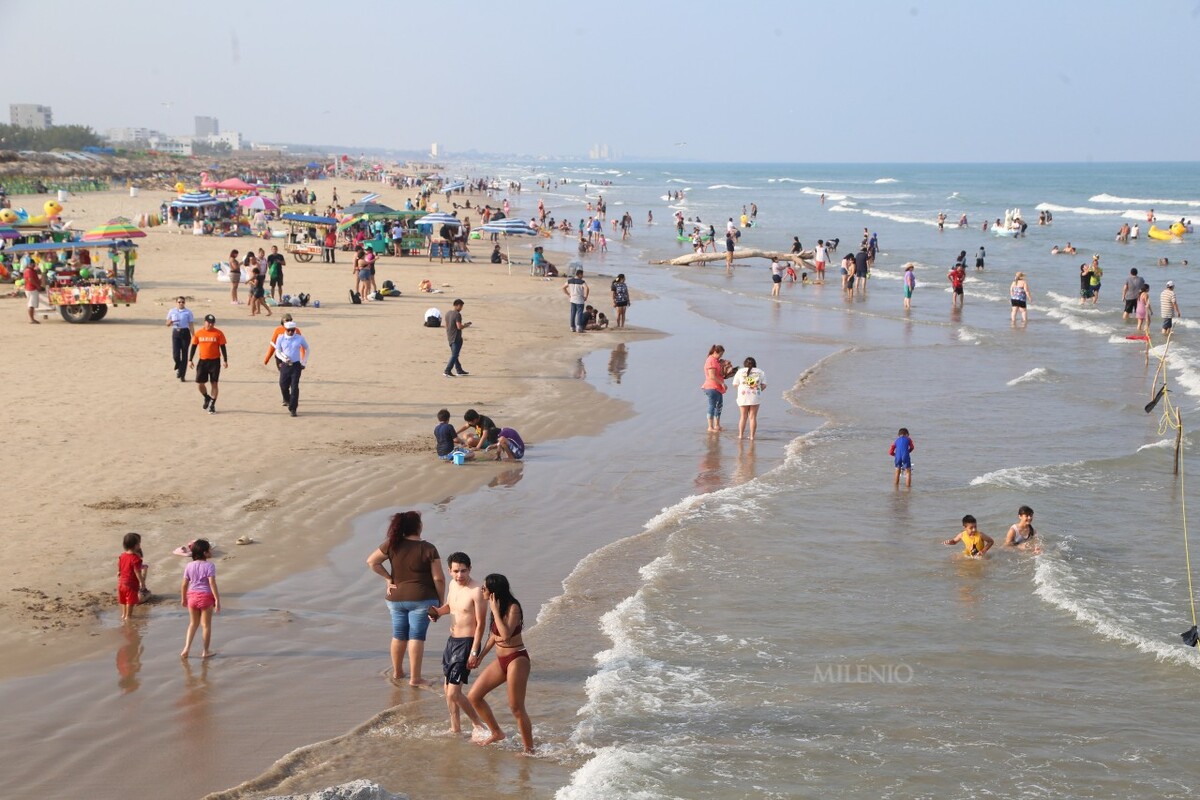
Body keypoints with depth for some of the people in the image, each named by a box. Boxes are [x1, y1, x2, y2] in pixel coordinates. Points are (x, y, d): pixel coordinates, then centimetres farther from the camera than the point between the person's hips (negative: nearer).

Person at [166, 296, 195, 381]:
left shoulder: (188, 312, 3)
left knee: (184, 354, 1)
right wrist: (170, 322, -12)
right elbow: (167, 324, 13)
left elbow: (191, 325, 2)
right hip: (175, 333, 1)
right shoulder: (172, 311, 8)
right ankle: (178, 368, 22)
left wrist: (194, 337, -3)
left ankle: (182, 375, 10)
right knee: (175, 354, -11)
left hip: (185, 332, -1)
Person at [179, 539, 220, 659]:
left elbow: (184, 584, 4)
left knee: (193, 623, 19)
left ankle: (186, 648, 10)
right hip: (206, 596, -4)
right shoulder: (209, 566, -13)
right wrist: (217, 600, -16)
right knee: (206, 625, 8)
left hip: (192, 596, 4)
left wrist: (183, 599, 17)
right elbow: (212, 583, -19)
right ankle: (206, 651, 15)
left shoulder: (189, 566, 1)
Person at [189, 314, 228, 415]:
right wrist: (190, 360, 3)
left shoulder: (218, 333, -5)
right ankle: (207, 398, 28)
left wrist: (225, 360, -7)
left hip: (215, 361, -2)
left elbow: (222, 347, -3)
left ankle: (212, 404, 10)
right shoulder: (198, 333, 1)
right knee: (199, 383, 0)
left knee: (214, 383, 0)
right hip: (202, 361, 2)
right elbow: (194, 347, 7)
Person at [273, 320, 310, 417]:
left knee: (294, 387, -8)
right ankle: (287, 400, 35)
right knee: (283, 385, 4)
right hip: (285, 365, 2)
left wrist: (305, 362, 9)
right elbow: (277, 351, 3)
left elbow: (308, 348, 13)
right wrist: (283, 358, -17)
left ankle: (292, 409, -3)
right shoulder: (280, 338, -1)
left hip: (296, 365, -1)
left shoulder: (300, 338, -2)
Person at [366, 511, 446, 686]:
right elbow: (438, 578, -11)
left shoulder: (392, 545, -3)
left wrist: (388, 578, 3)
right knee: (416, 636, -2)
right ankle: (415, 678, -2)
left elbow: (371, 561, -2)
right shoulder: (428, 549, -11)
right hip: (421, 599, -4)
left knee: (398, 635, 16)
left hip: (397, 598, 4)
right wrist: (440, 600, 0)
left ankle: (397, 672, 29)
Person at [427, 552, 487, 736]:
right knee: (448, 689, 15)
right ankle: (455, 729, 28)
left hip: (467, 643, -9)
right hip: (452, 640, 9)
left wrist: (474, 653, -21)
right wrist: (438, 612, 4)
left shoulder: (476, 590, -19)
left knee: (454, 693, -11)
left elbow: (480, 624, -18)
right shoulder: (452, 585, 6)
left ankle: (478, 725, 5)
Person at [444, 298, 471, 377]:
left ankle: (459, 370, 26)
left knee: (454, 355, 16)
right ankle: (447, 371, -9)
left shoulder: (447, 313, 9)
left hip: (450, 337, 9)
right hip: (456, 338, -9)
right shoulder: (457, 314, -18)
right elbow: (459, 327, -22)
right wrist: (466, 326, -5)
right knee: (454, 355, -4)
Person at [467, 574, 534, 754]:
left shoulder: (513, 608, -19)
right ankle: (496, 733, 23)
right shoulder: (493, 605, 5)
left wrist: (495, 611, -26)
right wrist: (480, 656, 19)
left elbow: (505, 634, -31)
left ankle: (529, 749, 5)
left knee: (516, 708, -7)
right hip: (500, 660, 9)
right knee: (473, 696, 8)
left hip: (517, 659, -9)